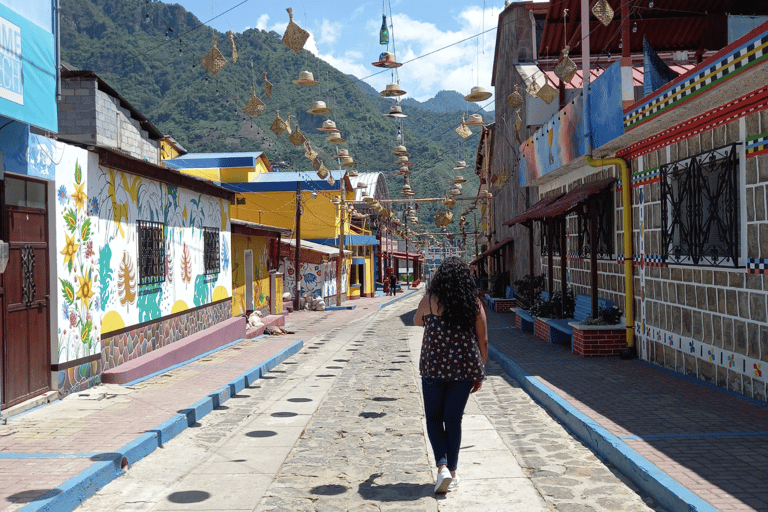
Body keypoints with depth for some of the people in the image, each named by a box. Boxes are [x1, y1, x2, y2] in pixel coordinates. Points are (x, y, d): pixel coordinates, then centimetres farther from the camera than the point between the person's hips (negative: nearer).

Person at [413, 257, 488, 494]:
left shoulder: (430, 300, -6)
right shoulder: (474, 304, -1)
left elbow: (417, 321, 15)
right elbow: (483, 341, 3)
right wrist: (479, 373, 12)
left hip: (434, 369, -2)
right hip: (464, 369, 2)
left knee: (434, 418, 12)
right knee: (453, 420, 12)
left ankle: (442, 466, -4)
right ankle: (452, 472, 19)